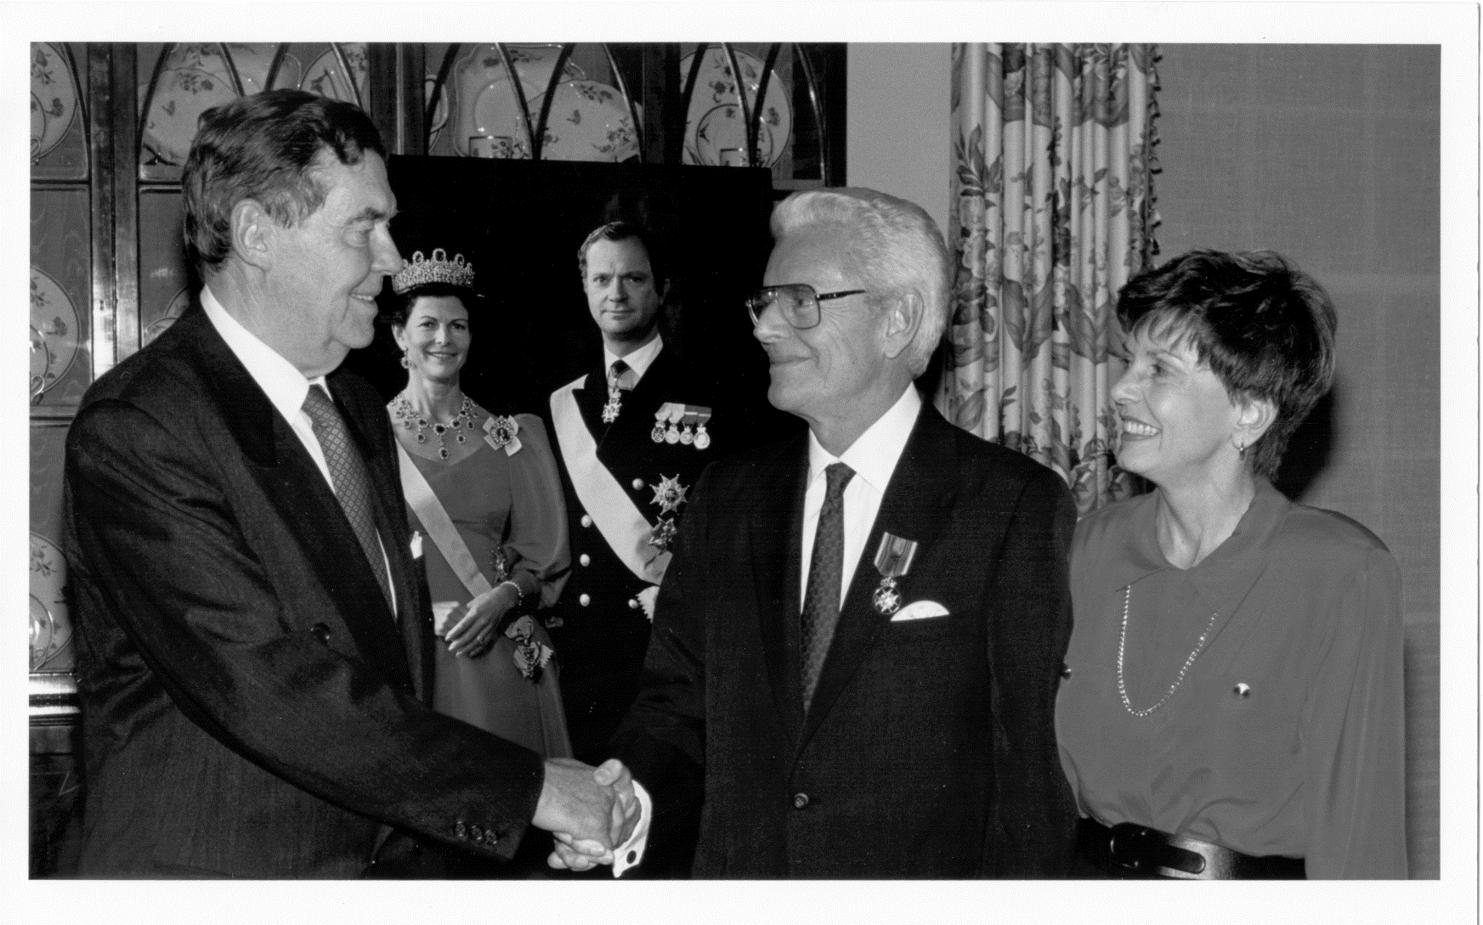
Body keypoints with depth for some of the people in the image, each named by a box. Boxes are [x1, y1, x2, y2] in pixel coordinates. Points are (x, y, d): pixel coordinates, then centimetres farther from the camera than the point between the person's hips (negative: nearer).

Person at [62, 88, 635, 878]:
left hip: (384, 856, 7)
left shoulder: (359, 410, 10)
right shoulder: (137, 428, -17)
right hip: (209, 871, -7)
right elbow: (268, 691, -25)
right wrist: (529, 787, -23)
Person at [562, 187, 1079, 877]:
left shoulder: (1018, 507, -12)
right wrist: (625, 793, -13)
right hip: (733, 869, 4)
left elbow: (1031, 769, -13)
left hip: (924, 872, -4)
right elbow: (679, 701, 6)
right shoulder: (727, 496, 4)